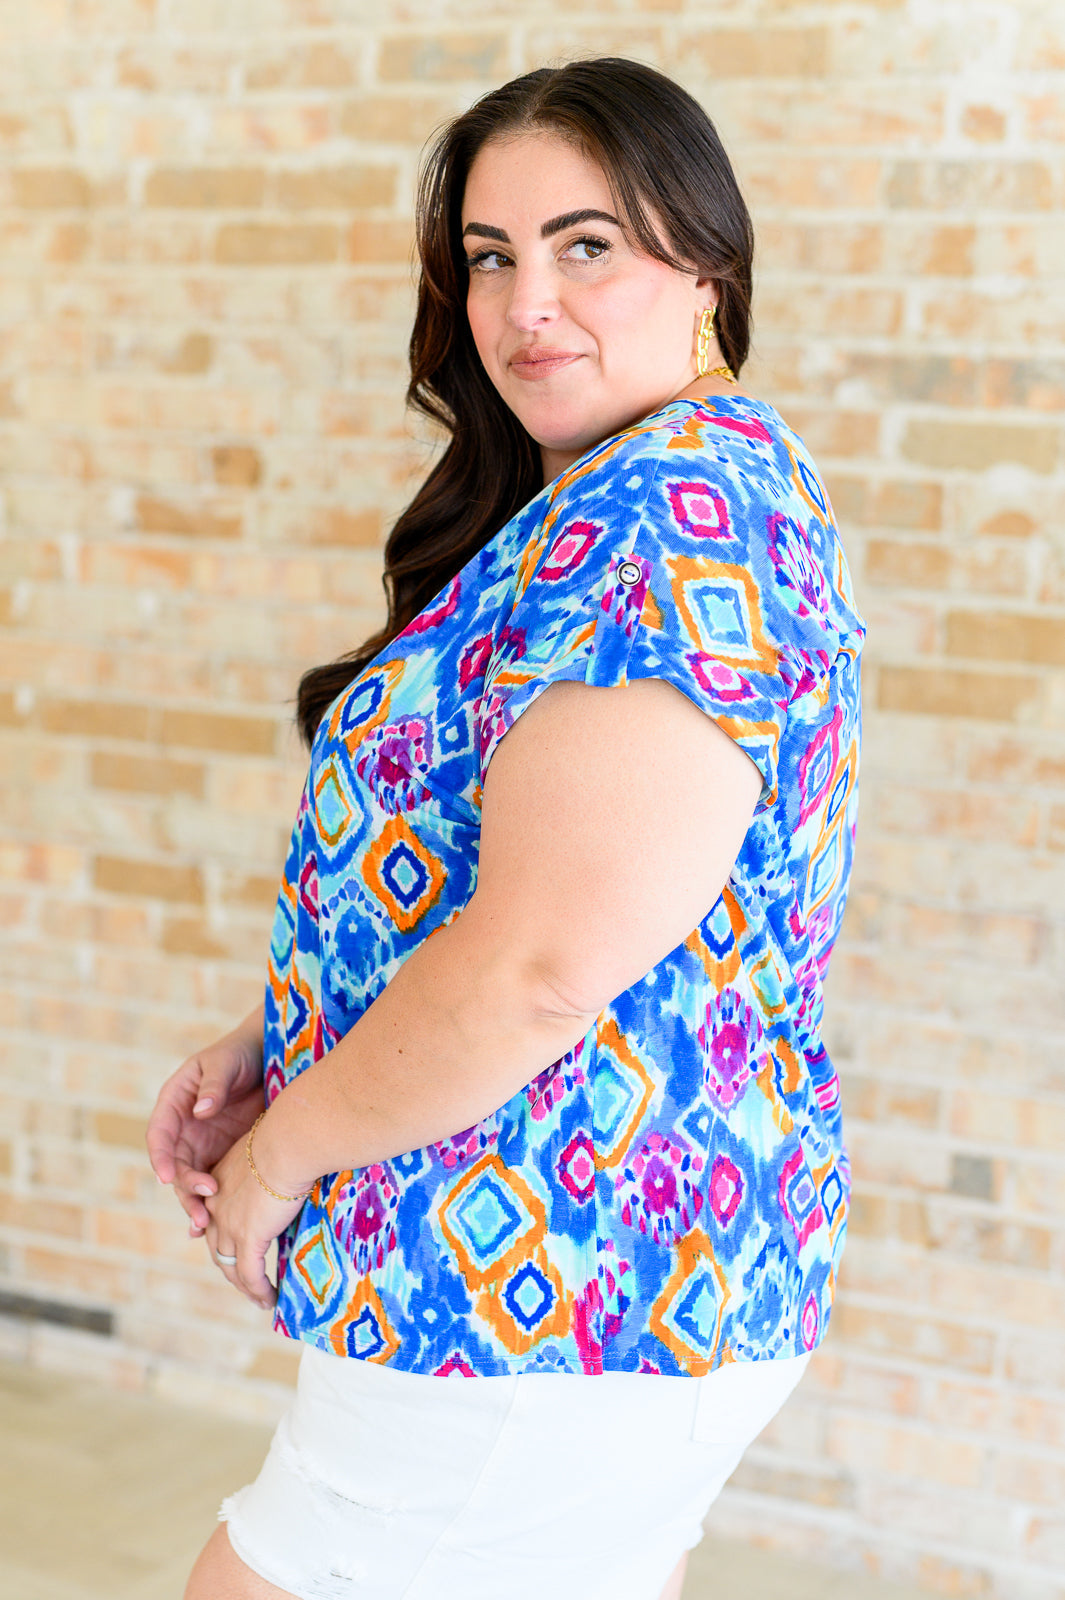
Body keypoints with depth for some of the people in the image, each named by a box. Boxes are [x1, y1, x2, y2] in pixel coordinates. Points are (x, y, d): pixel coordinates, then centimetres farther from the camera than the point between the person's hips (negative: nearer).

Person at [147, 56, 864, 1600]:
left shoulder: (672, 512, -20)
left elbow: (542, 965, -28)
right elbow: (478, 873, 20)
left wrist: (283, 1149, -13)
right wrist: (270, 1049, 8)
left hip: (544, 1308, -10)